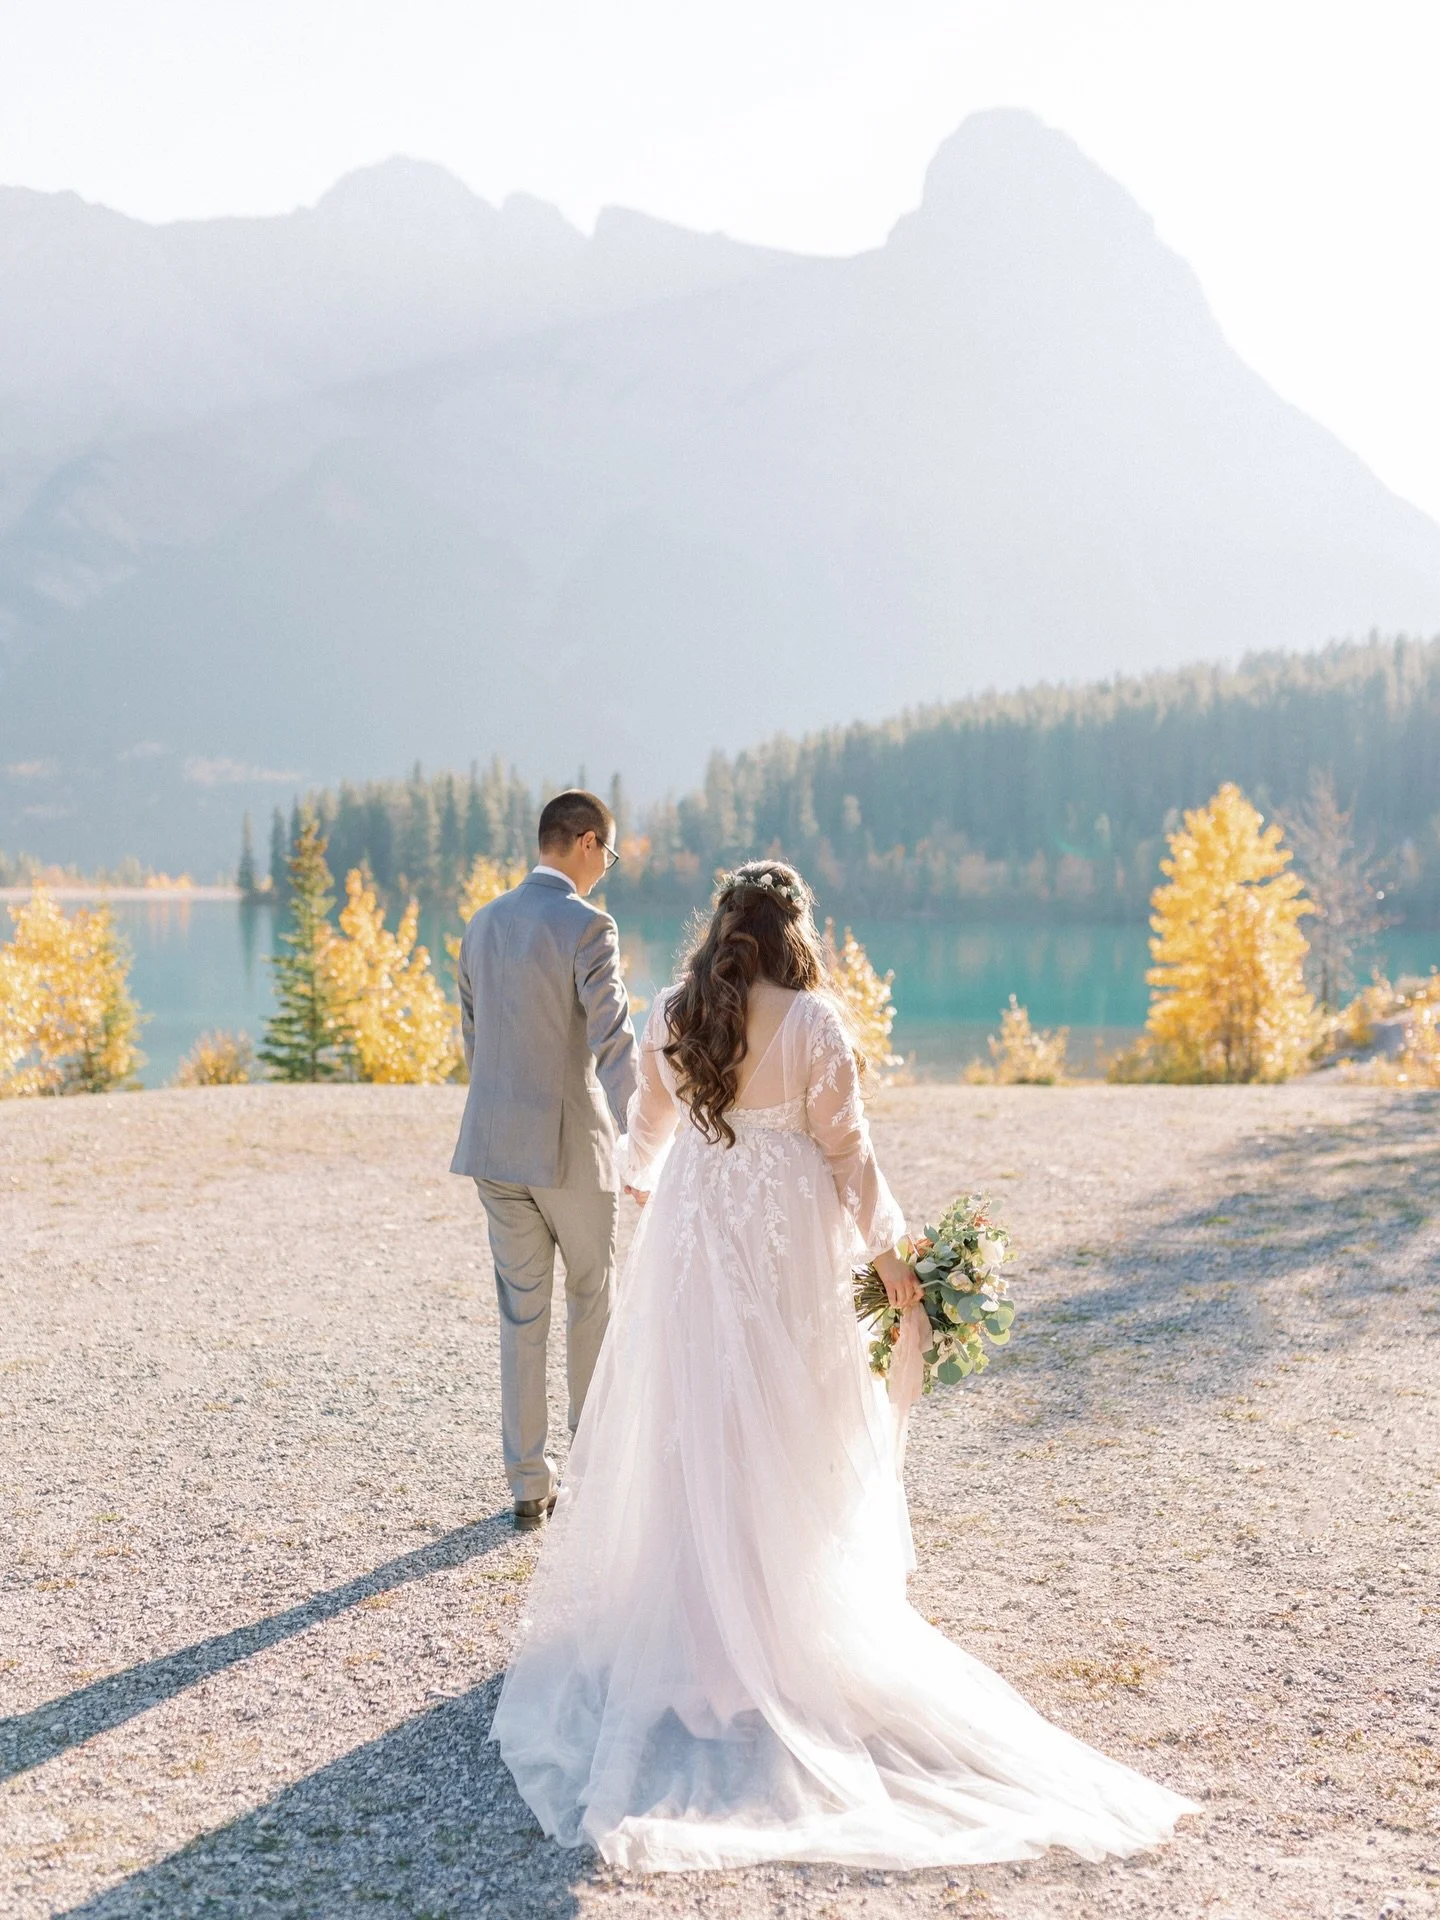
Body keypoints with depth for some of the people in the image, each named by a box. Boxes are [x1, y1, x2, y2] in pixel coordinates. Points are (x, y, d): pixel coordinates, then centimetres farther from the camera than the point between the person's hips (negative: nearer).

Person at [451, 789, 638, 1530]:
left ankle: (529, 1482, 15)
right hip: (570, 1142, -6)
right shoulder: (587, 927, -13)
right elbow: (613, 1040, -23)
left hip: (494, 1142, 6)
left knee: (520, 1313, 11)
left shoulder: (483, 924, 9)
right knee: (593, 1300, 14)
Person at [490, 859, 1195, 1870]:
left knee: (691, 1424, 12)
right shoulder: (813, 1020, -12)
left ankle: (692, 1613, 20)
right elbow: (844, 1146, -9)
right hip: (784, 1240, -3)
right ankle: (789, 1612, 17)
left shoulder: (672, 1015, 0)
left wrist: (647, 1177, 38)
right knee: (782, 1431, 7)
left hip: (692, 1230, 3)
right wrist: (886, 1249, 2)